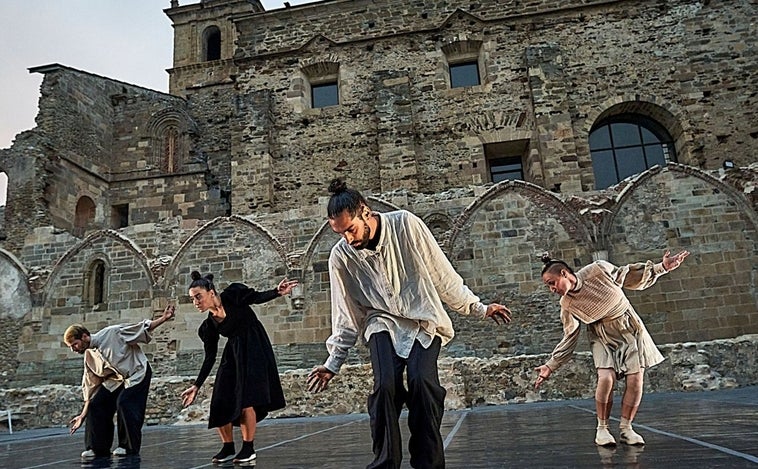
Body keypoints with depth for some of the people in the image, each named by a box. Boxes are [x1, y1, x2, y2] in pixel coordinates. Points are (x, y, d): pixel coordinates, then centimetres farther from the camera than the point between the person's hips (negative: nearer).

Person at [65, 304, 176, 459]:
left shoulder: (111, 334, -17)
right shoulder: (89, 357, 2)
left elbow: (141, 329, -14)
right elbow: (91, 388, 8)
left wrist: (163, 319, -26)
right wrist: (83, 415, 7)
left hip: (137, 373, -7)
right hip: (116, 380, 7)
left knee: (124, 403, -22)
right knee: (96, 405, -6)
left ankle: (129, 446, -6)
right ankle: (97, 447, 8)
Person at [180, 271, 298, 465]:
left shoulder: (233, 295, -9)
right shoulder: (209, 326, 4)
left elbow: (258, 297, -5)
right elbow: (210, 358, 8)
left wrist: (278, 292, -25)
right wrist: (196, 386, 7)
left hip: (253, 348, -6)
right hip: (233, 354, 6)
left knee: (246, 401, -9)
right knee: (221, 404, 1)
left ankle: (248, 449, 4)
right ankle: (228, 448, 18)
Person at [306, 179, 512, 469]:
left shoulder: (405, 225, -14)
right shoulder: (340, 256, -7)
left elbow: (442, 273, -4)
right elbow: (346, 314, 3)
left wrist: (478, 308, 0)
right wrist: (334, 362, 4)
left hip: (423, 320, -1)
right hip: (383, 323, 1)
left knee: (422, 381, -24)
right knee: (385, 385, -23)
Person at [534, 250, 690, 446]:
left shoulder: (598, 270, -18)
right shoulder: (567, 305, -13)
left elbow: (630, 276, -1)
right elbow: (569, 338, -4)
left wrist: (661, 267, -7)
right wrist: (551, 366, -8)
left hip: (629, 328, 1)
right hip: (603, 338, 0)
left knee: (635, 380, -8)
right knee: (606, 378, -21)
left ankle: (626, 428, 10)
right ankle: (602, 428, -1)